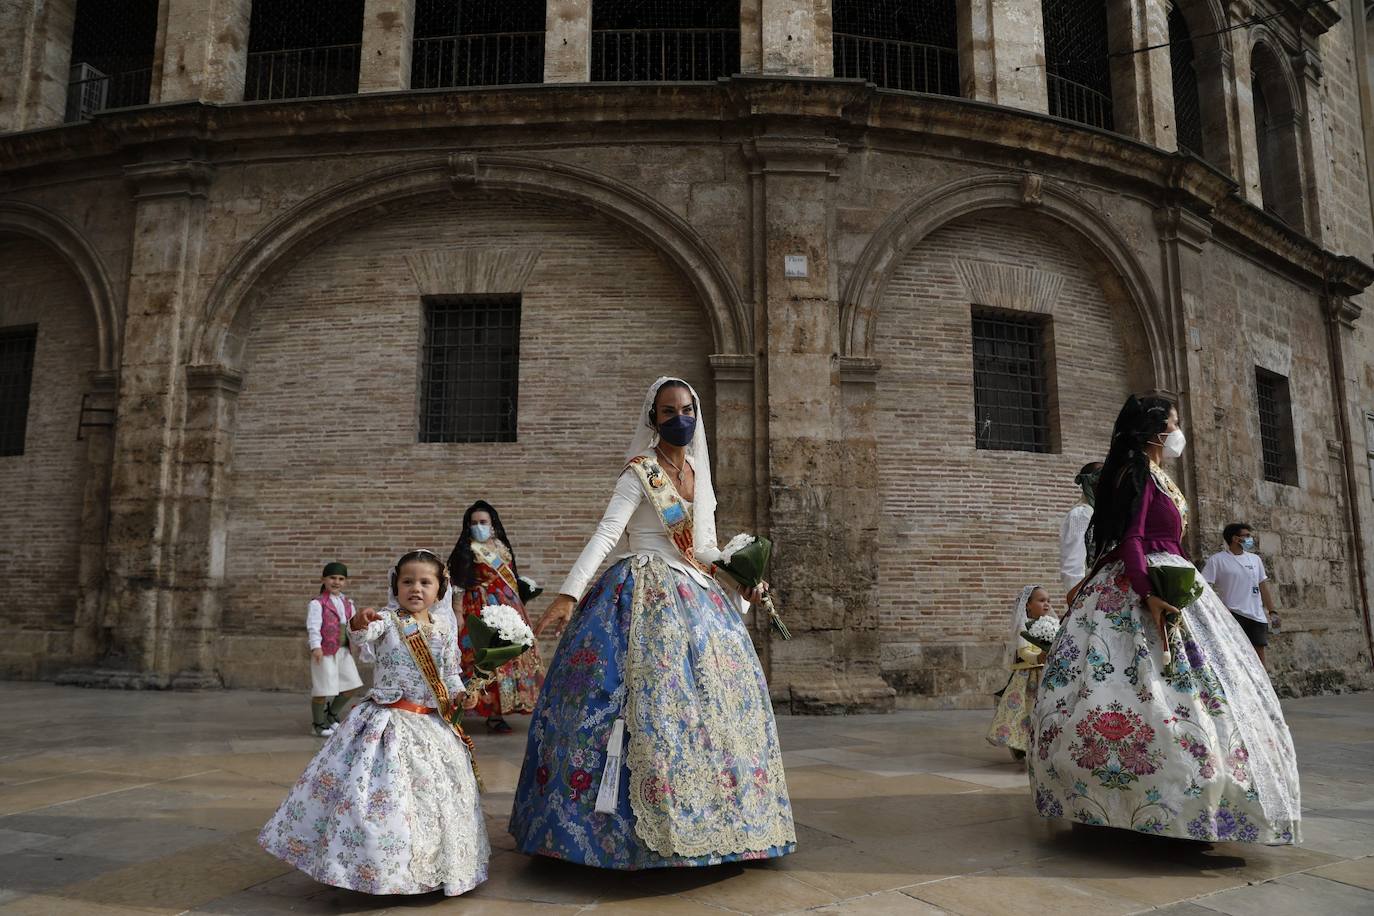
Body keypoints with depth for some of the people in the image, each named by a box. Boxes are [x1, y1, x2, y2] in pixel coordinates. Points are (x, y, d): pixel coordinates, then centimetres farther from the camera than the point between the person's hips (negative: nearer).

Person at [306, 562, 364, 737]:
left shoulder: (348, 603, 12)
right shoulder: (317, 603, -9)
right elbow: (313, 626, -19)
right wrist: (316, 646, -31)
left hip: (343, 650, 7)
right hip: (324, 651, -7)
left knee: (352, 685, 11)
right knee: (322, 689, 0)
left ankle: (332, 713, 33)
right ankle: (317, 724, 20)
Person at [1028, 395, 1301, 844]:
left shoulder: (1155, 475, 19)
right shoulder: (1137, 471, -12)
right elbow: (1129, 538, -22)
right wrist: (1149, 593, -32)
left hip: (1163, 583, 10)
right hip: (1141, 590, -10)